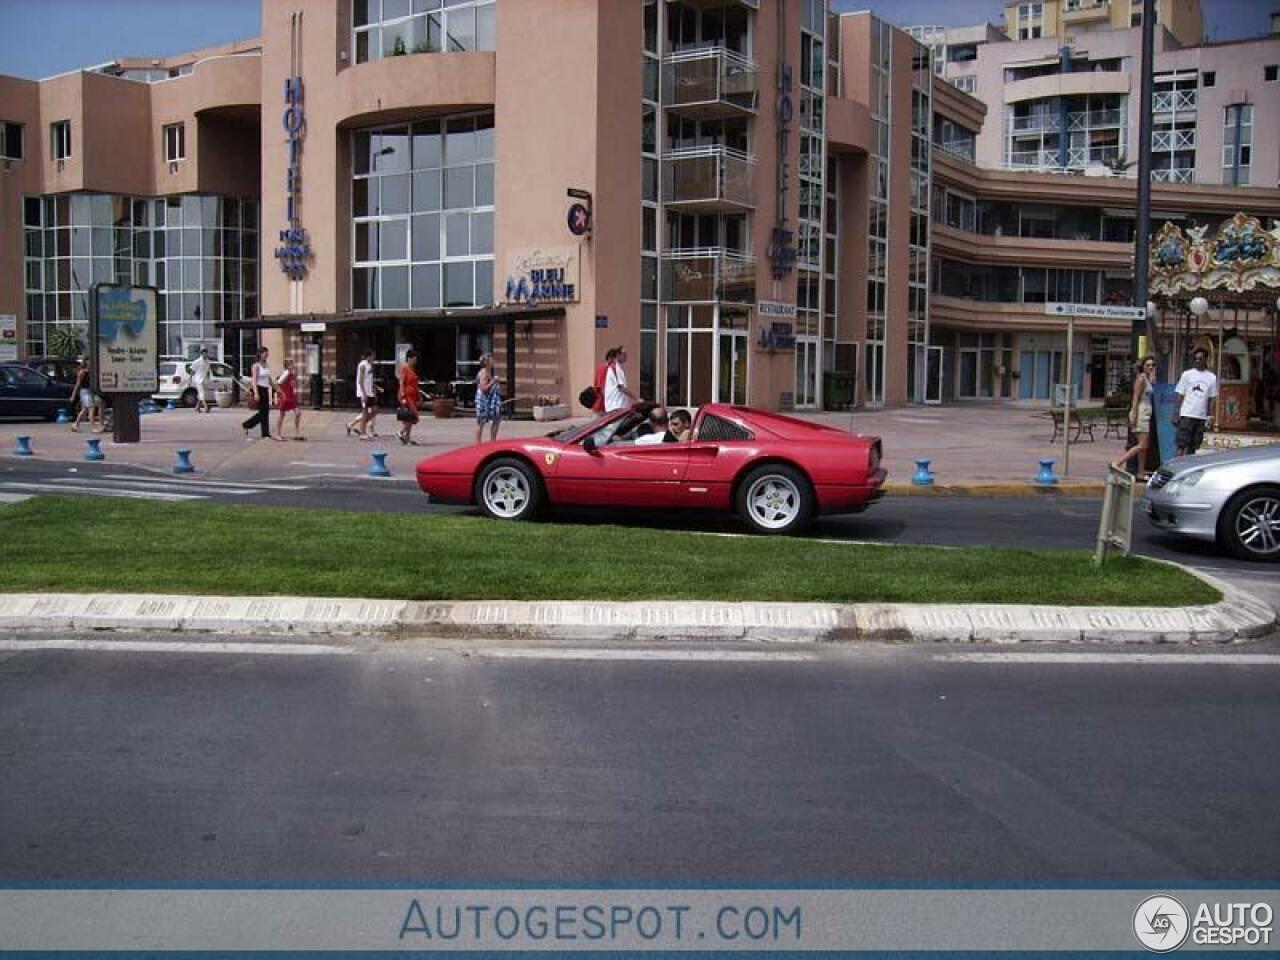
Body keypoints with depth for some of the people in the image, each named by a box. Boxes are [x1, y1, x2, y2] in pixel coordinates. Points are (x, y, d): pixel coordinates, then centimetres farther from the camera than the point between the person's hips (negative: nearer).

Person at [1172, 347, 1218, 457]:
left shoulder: (1212, 377, 10)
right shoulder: (1187, 374, 4)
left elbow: (1212, 399, 11)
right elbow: (1180, 396, 3)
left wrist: (1211, 416, 4)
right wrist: (1176, 414, -3)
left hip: (1202, 417, 3)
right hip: (1187, 415, -3)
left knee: (1193, 446, 5)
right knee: (1182, 444, -9)